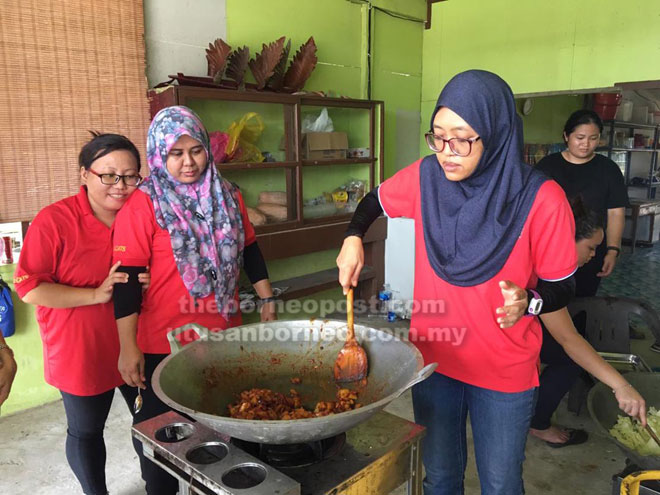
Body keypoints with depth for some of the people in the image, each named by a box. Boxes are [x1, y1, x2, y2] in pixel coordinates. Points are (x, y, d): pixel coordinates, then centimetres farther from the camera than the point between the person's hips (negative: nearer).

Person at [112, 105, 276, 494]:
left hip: (224, 335, 5)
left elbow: (249, 249, 13)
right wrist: (128, 348, -14)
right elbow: (127, 279, -13)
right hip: (163, 345, -4)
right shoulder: (143, 206, -12)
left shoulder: (228, 196, 3)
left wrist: (267, 298, 13)